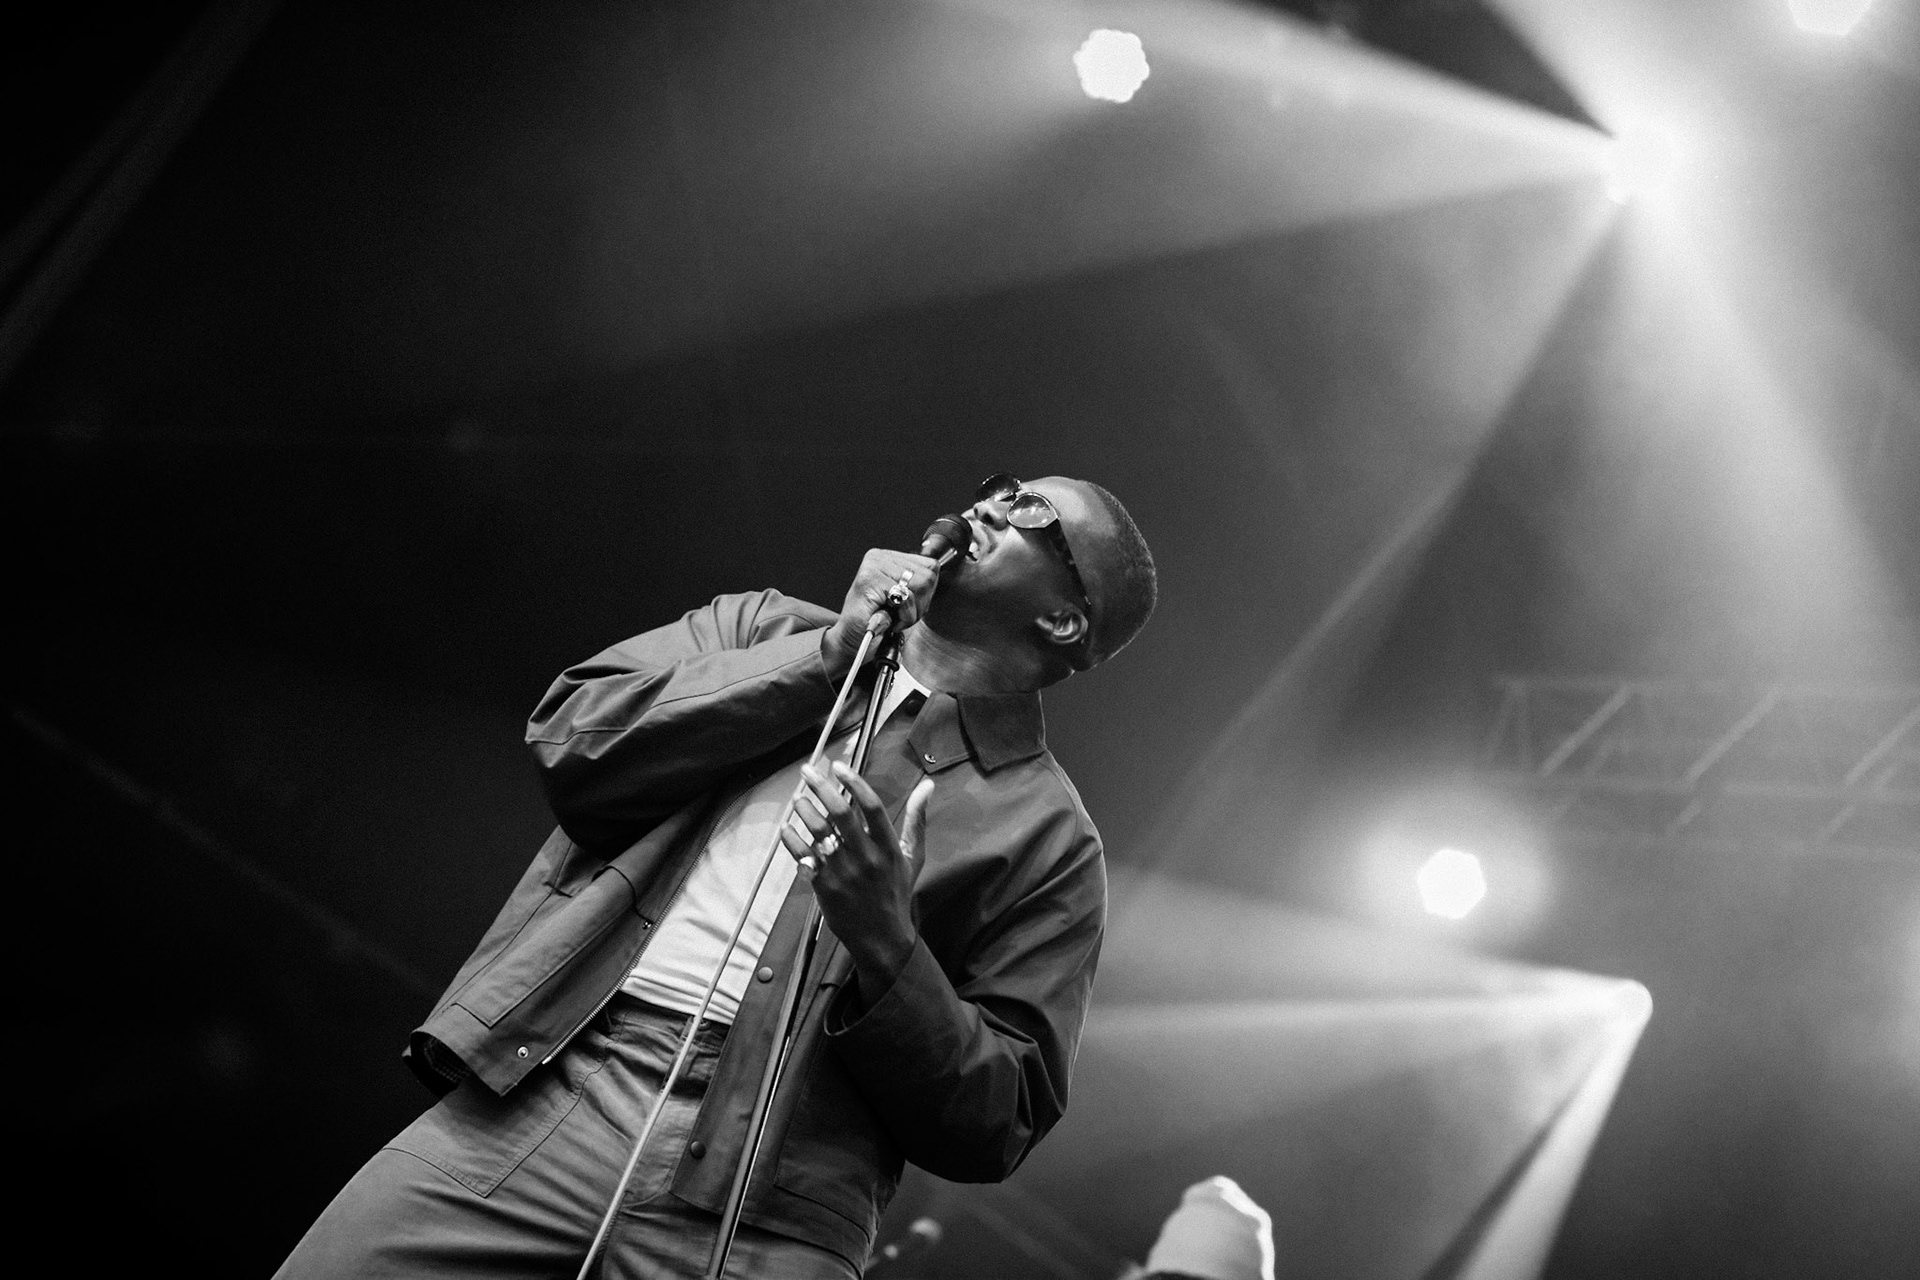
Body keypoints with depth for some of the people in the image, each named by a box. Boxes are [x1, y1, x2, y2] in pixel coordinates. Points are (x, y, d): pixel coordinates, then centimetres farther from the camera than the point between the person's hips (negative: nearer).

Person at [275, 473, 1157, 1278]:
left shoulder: (1047, 836, 7)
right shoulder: (763, 629, 18)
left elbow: (993, 1130, 2)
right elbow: (571, 742, 2)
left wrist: (884, 938, -13)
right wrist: (829, 653, 0)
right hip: (537, 1092, 3)